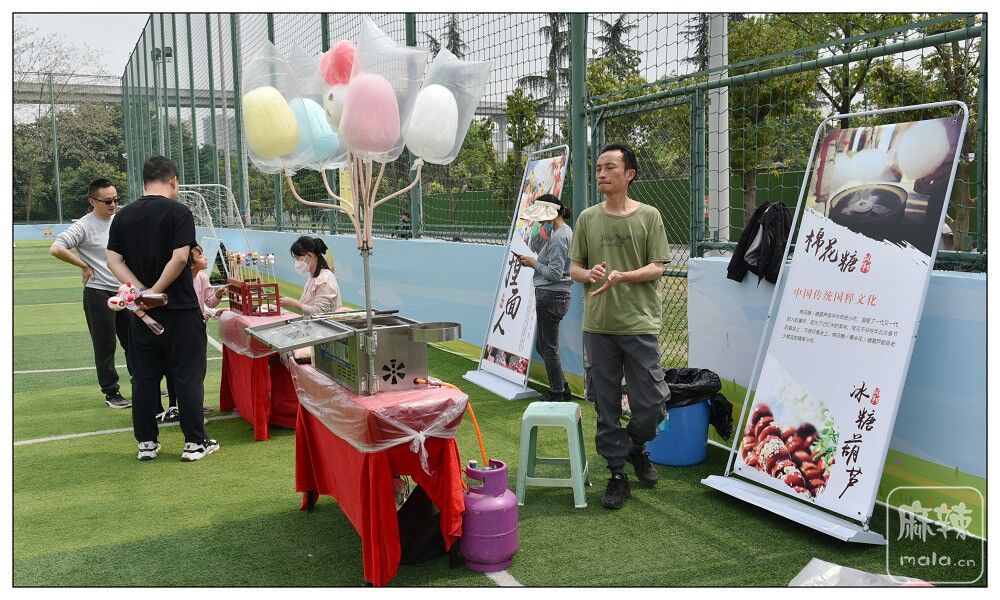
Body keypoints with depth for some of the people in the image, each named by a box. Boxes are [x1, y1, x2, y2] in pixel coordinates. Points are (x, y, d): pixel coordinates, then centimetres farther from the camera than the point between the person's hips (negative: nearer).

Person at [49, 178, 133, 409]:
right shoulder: (84, 226, -12)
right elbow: (56, 249, -22)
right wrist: (85, 266, -15)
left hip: (124, 291, 6)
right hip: (98, 293, -6)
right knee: (105, 346, 4)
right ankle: (111, 392, 15)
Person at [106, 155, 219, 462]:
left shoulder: (124, 215, 7)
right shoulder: (178, 212, -9)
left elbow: (113, 260, 2)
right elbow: (180, 258, -20)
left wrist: (141, 290, -8)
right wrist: (156, 291, -13)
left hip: (143, 311, 5)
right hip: (180, 310, -5)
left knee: (144, 376, 11)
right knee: (188, 376, 3)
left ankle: (146, 443, 16)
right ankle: (195, 442, 7)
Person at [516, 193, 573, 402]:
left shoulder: (558, 237, -18)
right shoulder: (564, 232, 13)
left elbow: (555, 273, -21)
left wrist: (534, 263, -9)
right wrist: (533, 262, 7)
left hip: (551, 297, -11)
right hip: (555, 296, 11)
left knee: (549, 348, 0)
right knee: (542, 346, 19)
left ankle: (557, 395, 11)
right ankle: (562, 389, 25)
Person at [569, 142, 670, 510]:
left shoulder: (649, 216, 0)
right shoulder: (588, 218, 7)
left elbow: (657, 269, -2)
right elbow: (574, 268, 10)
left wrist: (622, 276, -19)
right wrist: (589, 274, -14)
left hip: (639, 324, -2)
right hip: (598, 325, 2)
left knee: (651, 402, -1)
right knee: (606, 404, 7)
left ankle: (636, 447, 31)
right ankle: (617, 475, 21)